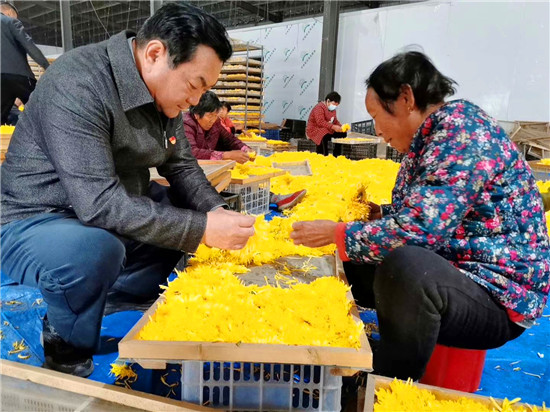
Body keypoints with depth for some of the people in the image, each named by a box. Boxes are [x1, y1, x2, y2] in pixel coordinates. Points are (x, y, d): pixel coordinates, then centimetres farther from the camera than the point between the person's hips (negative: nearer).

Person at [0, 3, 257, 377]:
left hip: (123, 218, 8)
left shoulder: (165, 91, -1)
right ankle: (69, 359, -7)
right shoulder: (78, 84, -27)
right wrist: (202, 228, -33)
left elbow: (182, 166, 5)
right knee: (93, 250, -39)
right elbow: (98, 204, -34)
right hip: (38, 223, -7)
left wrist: (218, 212, -13)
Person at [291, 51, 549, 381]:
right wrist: (380, 215, 0)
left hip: (498, 295, -9)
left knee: (406, 266, -37)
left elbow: (418, 230, -30)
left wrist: (336, 233, -19)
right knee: (351, 261, 11)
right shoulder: (430, 137, 8)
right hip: (443, 272, 10)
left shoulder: (462, 130, -20)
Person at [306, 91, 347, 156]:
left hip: (328, 130, 9)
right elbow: (320, 122, -29)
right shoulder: (319, 107, -17)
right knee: (324, 136, -40)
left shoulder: (332, 109, 13)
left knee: (343, 133, -5)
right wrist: (333, 127, -37)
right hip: (314, 130, -9)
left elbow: (335, 121, 14)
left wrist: (341, 127, -9)